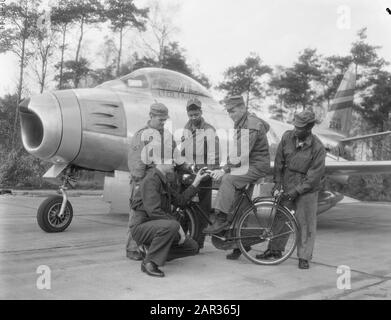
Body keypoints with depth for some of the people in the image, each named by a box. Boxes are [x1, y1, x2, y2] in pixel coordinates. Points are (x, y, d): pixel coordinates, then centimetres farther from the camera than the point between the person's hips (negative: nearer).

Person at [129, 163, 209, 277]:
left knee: (193, 247, 4)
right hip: (142, 226, -9)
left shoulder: (163, 182, 15)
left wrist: (196, 182, 14)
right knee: (171, 226, -39)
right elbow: (153, 211, -26)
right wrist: (178, 226, -23)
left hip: (157, 227, 9)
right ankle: (149, 262, -21)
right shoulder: (151, 179, -16)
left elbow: (180, 200, 15)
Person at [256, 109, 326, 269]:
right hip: (287, 185, 4)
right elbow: (279, 160, 4)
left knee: (305, 223, 1)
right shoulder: (287, 137, -5)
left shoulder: (317, 147, -16)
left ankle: (304, 257, 14)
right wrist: (277, 181, 1)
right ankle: (275, 249, 27)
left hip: (306, 190, -4)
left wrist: (297, 190, -17)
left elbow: (315, 175, -14)